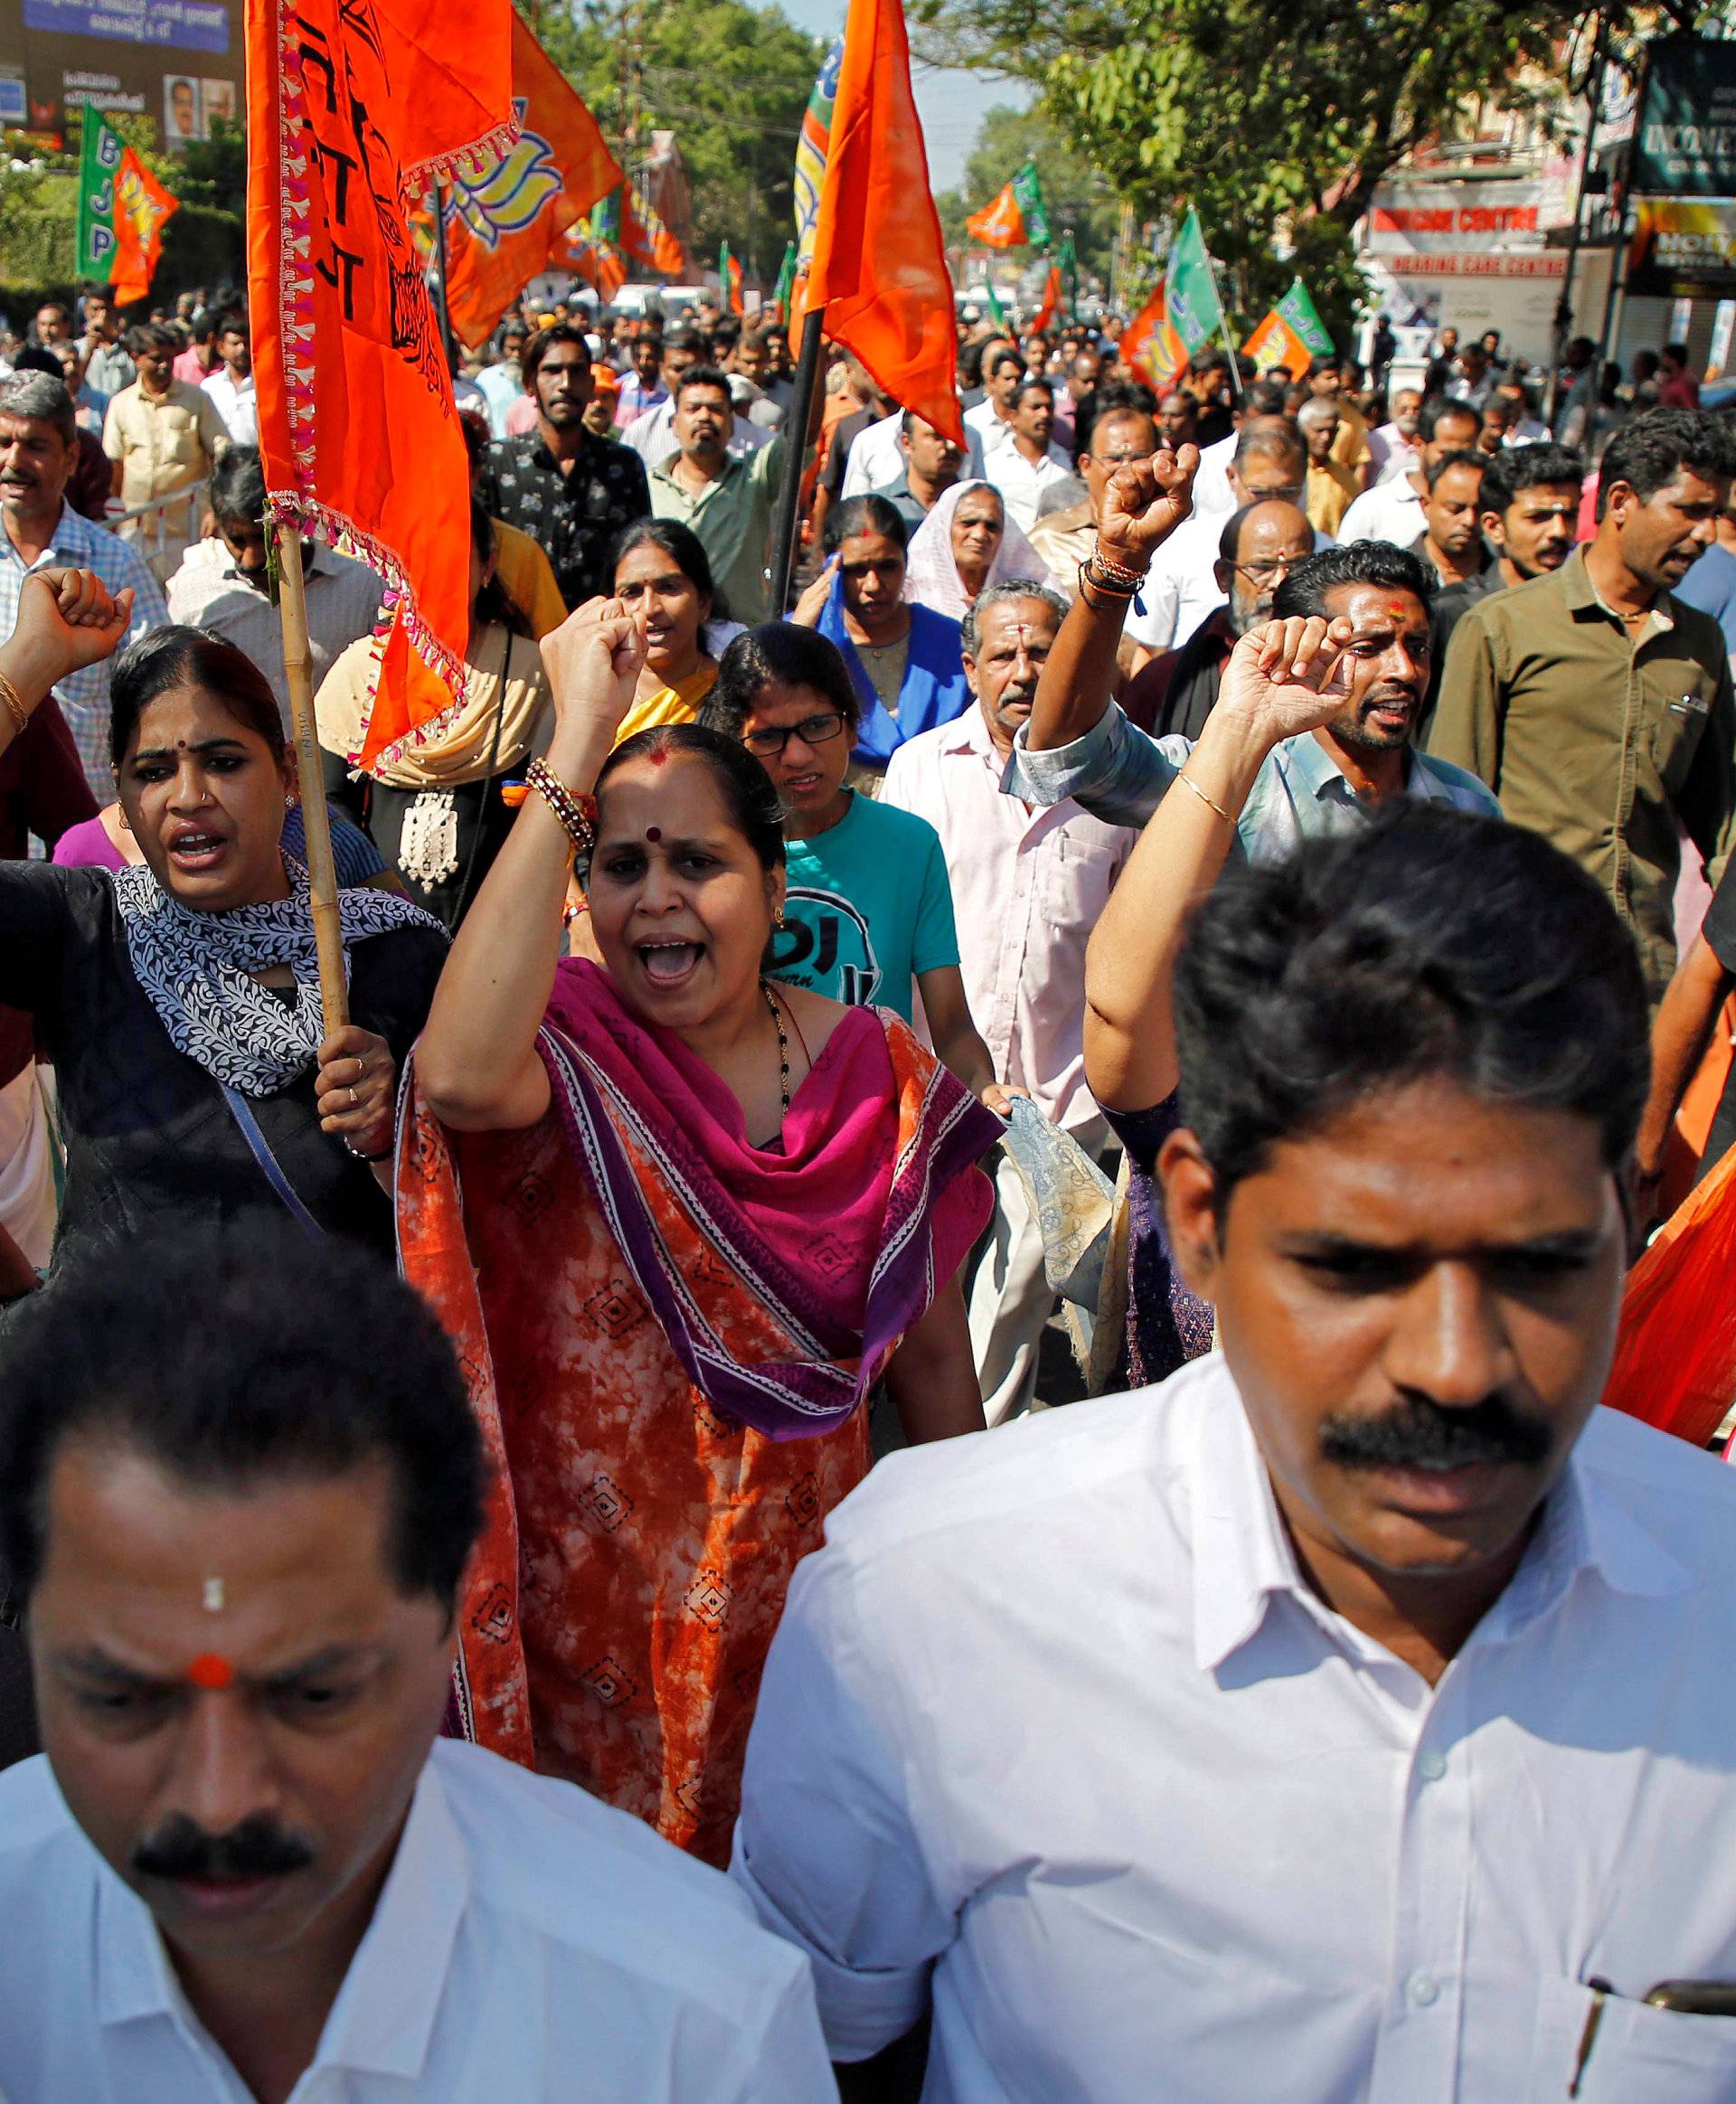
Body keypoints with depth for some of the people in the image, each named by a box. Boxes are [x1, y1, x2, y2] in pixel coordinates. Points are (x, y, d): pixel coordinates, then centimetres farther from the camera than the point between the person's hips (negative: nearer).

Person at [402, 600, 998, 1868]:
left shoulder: (878, 1071, -4)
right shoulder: (566, 1042, -13)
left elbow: (930, 1346, 4)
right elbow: (461, 1080, -39)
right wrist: (578, 746, -35)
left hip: (799, 1570, 3)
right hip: (589, 1570, -2)